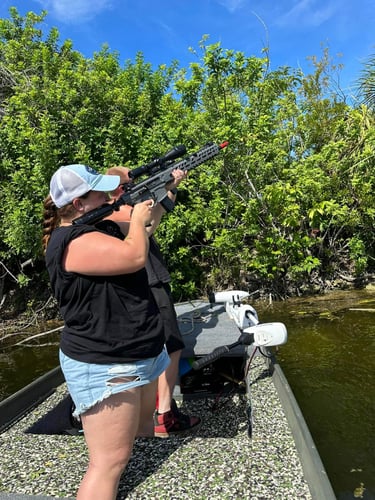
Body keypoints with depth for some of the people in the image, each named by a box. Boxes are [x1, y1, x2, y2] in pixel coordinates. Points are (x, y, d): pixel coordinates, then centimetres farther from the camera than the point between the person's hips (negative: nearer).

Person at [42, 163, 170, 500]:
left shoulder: (102, 226, 8)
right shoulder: (73, 242, -22)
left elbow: (146, 225, 23)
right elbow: (135, 255, -31)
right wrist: (137, 220, -12)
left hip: (144, 354, 10)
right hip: (104, 367, -10)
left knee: (145, 433, 24)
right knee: (110, 462, -3)